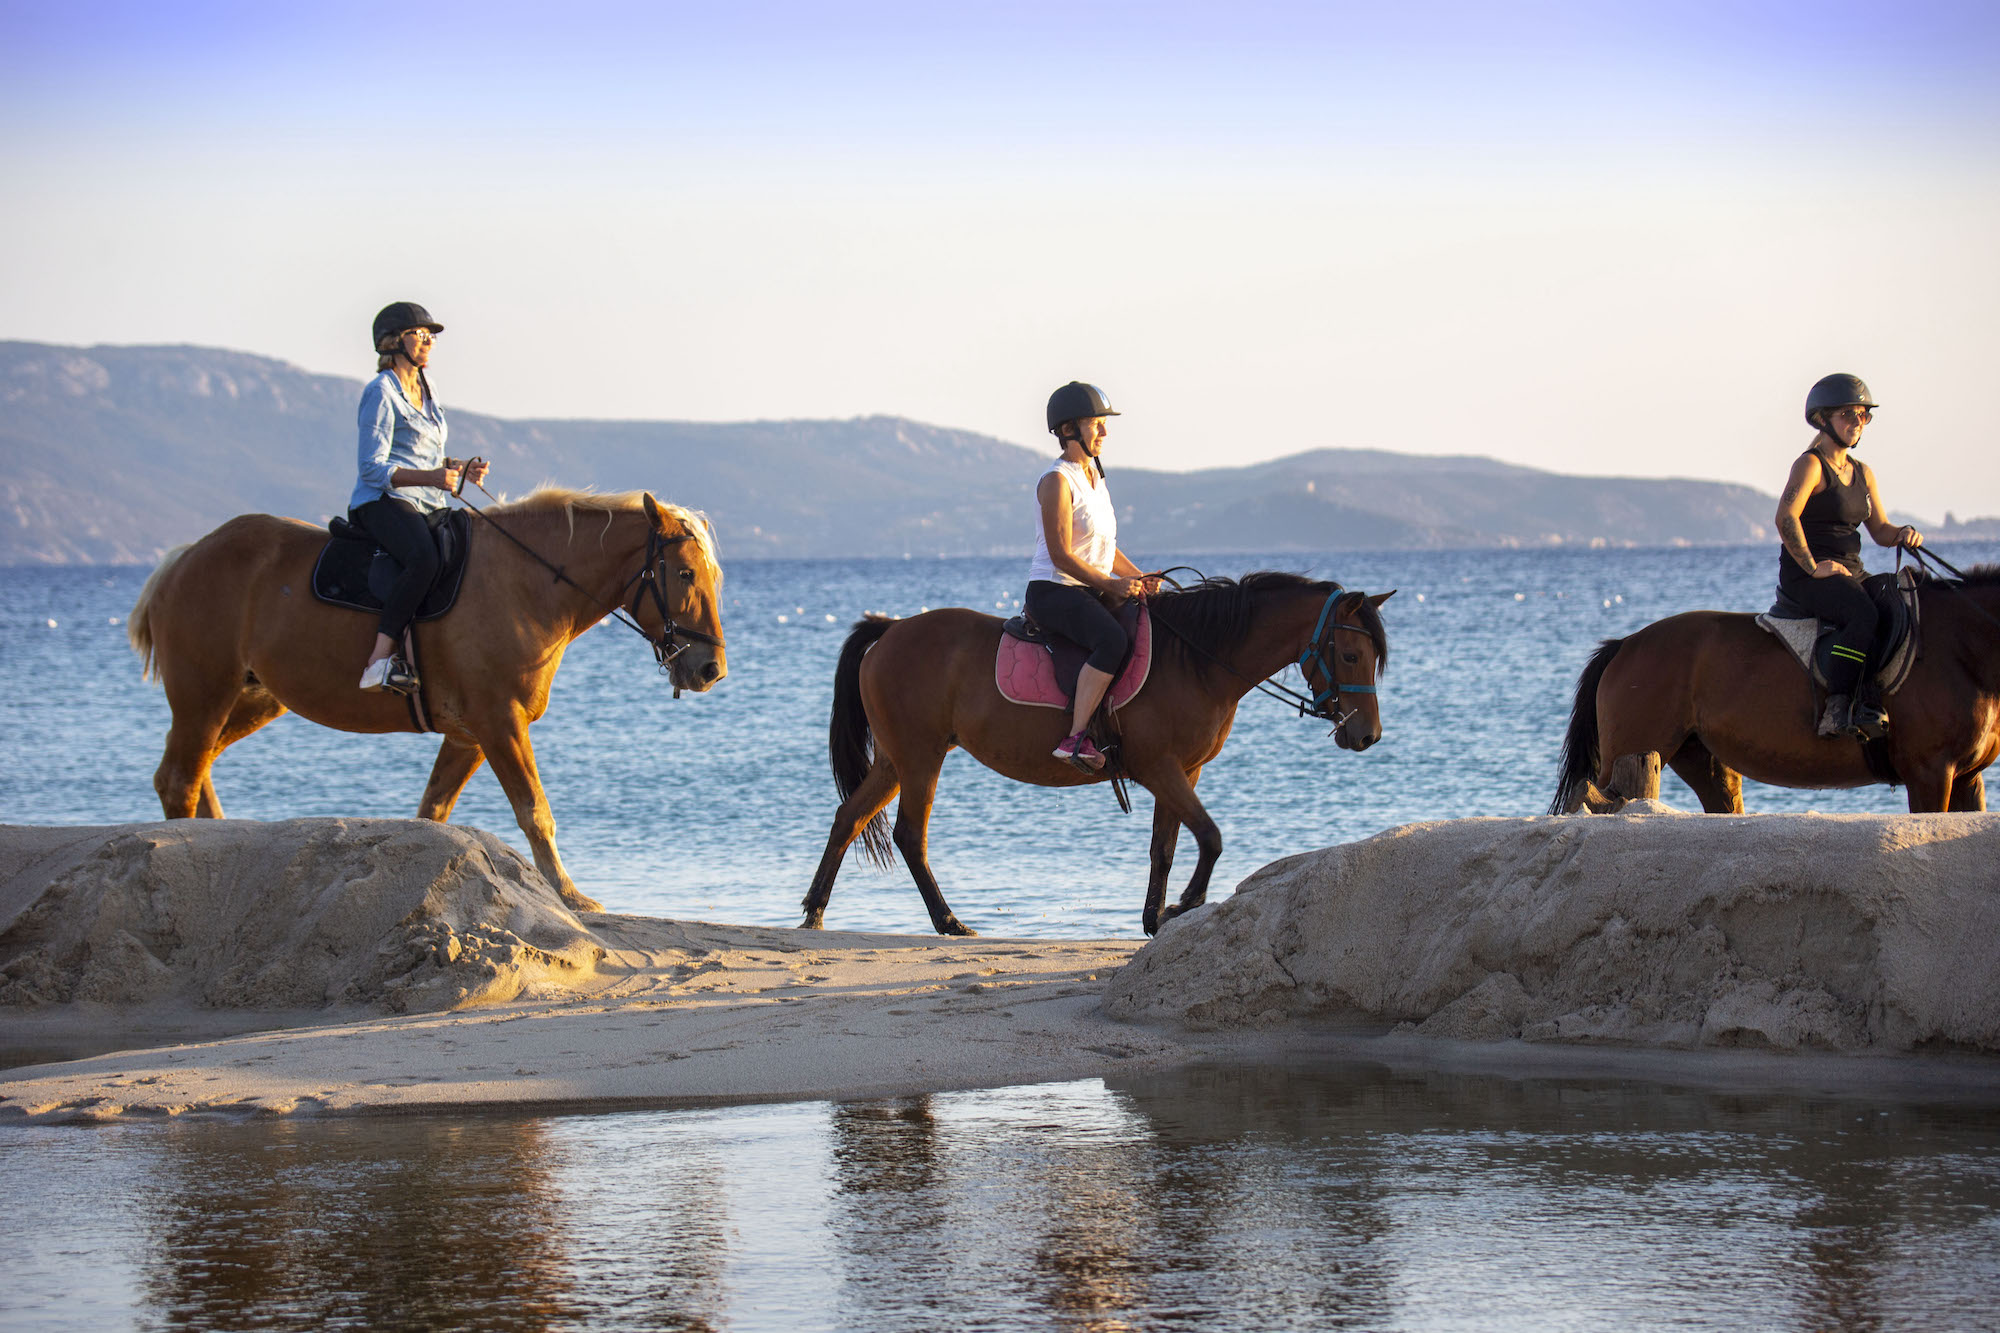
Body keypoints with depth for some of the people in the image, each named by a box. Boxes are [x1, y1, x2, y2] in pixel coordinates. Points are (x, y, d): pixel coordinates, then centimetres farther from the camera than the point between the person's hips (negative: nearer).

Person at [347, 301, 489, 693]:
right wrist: (430, 477, -25)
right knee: (424, 559, -37)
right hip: (382, 502, -9)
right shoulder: (380, 393, -7)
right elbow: (373, 468, -13)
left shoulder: (424, 389, 19)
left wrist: (458, 468, 7)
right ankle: (380, 660, -38)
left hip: (427, 506, 9)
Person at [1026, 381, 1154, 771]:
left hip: (1090, 592, 10)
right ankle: (1076, 738, -36)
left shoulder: (1095, 476, 16)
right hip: (1052, 592, -10)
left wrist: (1139, 578, 6)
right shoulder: (1057, 482, -13)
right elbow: (1061, 556, -18)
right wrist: (1110, 584, -22)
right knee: (1113, 639, -34)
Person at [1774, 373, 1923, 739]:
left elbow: (1879, 529, 19)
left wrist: (1903, 535, -5)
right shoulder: (1811, 465, -6)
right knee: (1865, 615, -34)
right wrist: (1812, 567, -20)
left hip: (1850, 574, 8)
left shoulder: (1863, 474, 20)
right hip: (1805, 577, -8)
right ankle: (1837, 710, -38)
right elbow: (1786, 517, -19)